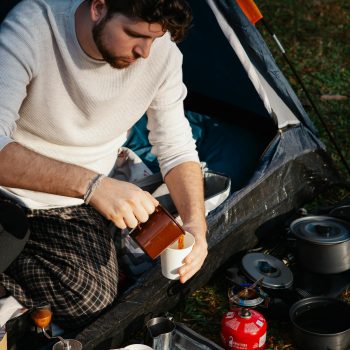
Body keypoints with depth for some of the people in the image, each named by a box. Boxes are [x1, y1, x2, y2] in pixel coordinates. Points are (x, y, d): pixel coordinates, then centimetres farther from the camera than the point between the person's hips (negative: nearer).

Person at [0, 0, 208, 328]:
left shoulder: (163, 53, -14)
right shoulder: (31, 27, -25)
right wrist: (91, 184, -45)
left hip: (73, 210, 3)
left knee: (94, 304, -15)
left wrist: (195, 223, -19)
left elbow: (176, 150, -2)